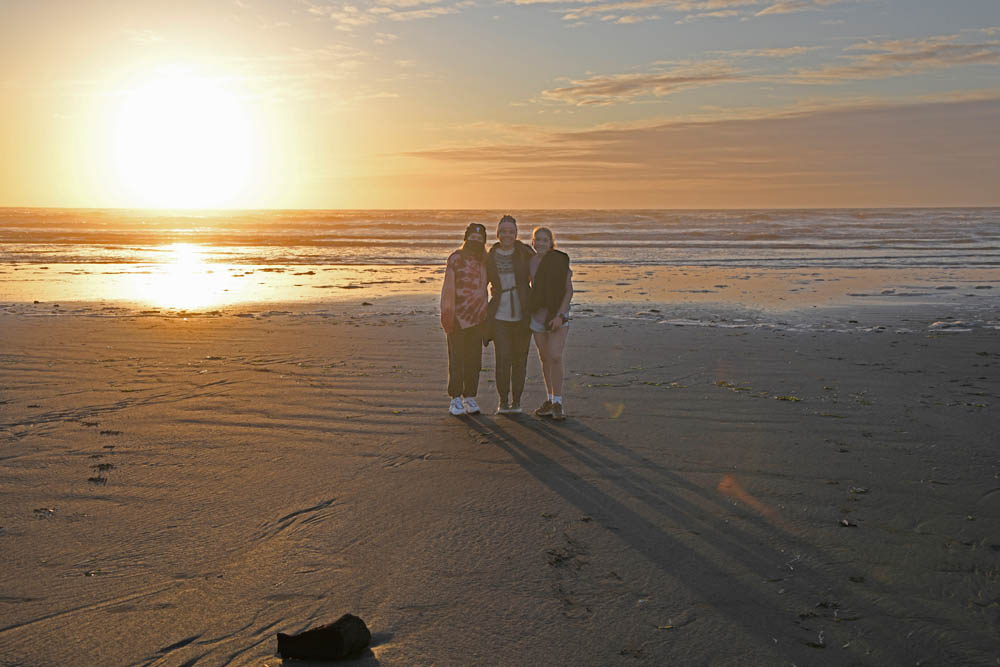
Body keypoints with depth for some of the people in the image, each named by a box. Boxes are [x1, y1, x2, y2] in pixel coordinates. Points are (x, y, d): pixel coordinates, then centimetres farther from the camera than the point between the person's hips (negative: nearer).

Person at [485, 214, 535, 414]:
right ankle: (503, 401, 4)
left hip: (522, 314, 0)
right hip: (500, 315, 0)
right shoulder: (491, 257, 5)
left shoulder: (525, 253, 0)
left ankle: (516, 401, 18)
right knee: (502, 358, -8)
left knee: (520, 359, 6)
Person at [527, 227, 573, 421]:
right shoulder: (529, 263, 7)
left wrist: (560, 315, -16)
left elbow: (569, 290, -7)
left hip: (558, 314, -4)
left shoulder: (560, 261, -7)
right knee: (545, 359, 9)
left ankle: (557, 403, -8)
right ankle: (551, 400, 20)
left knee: (555, 357, -14)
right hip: (537, 314, 5)